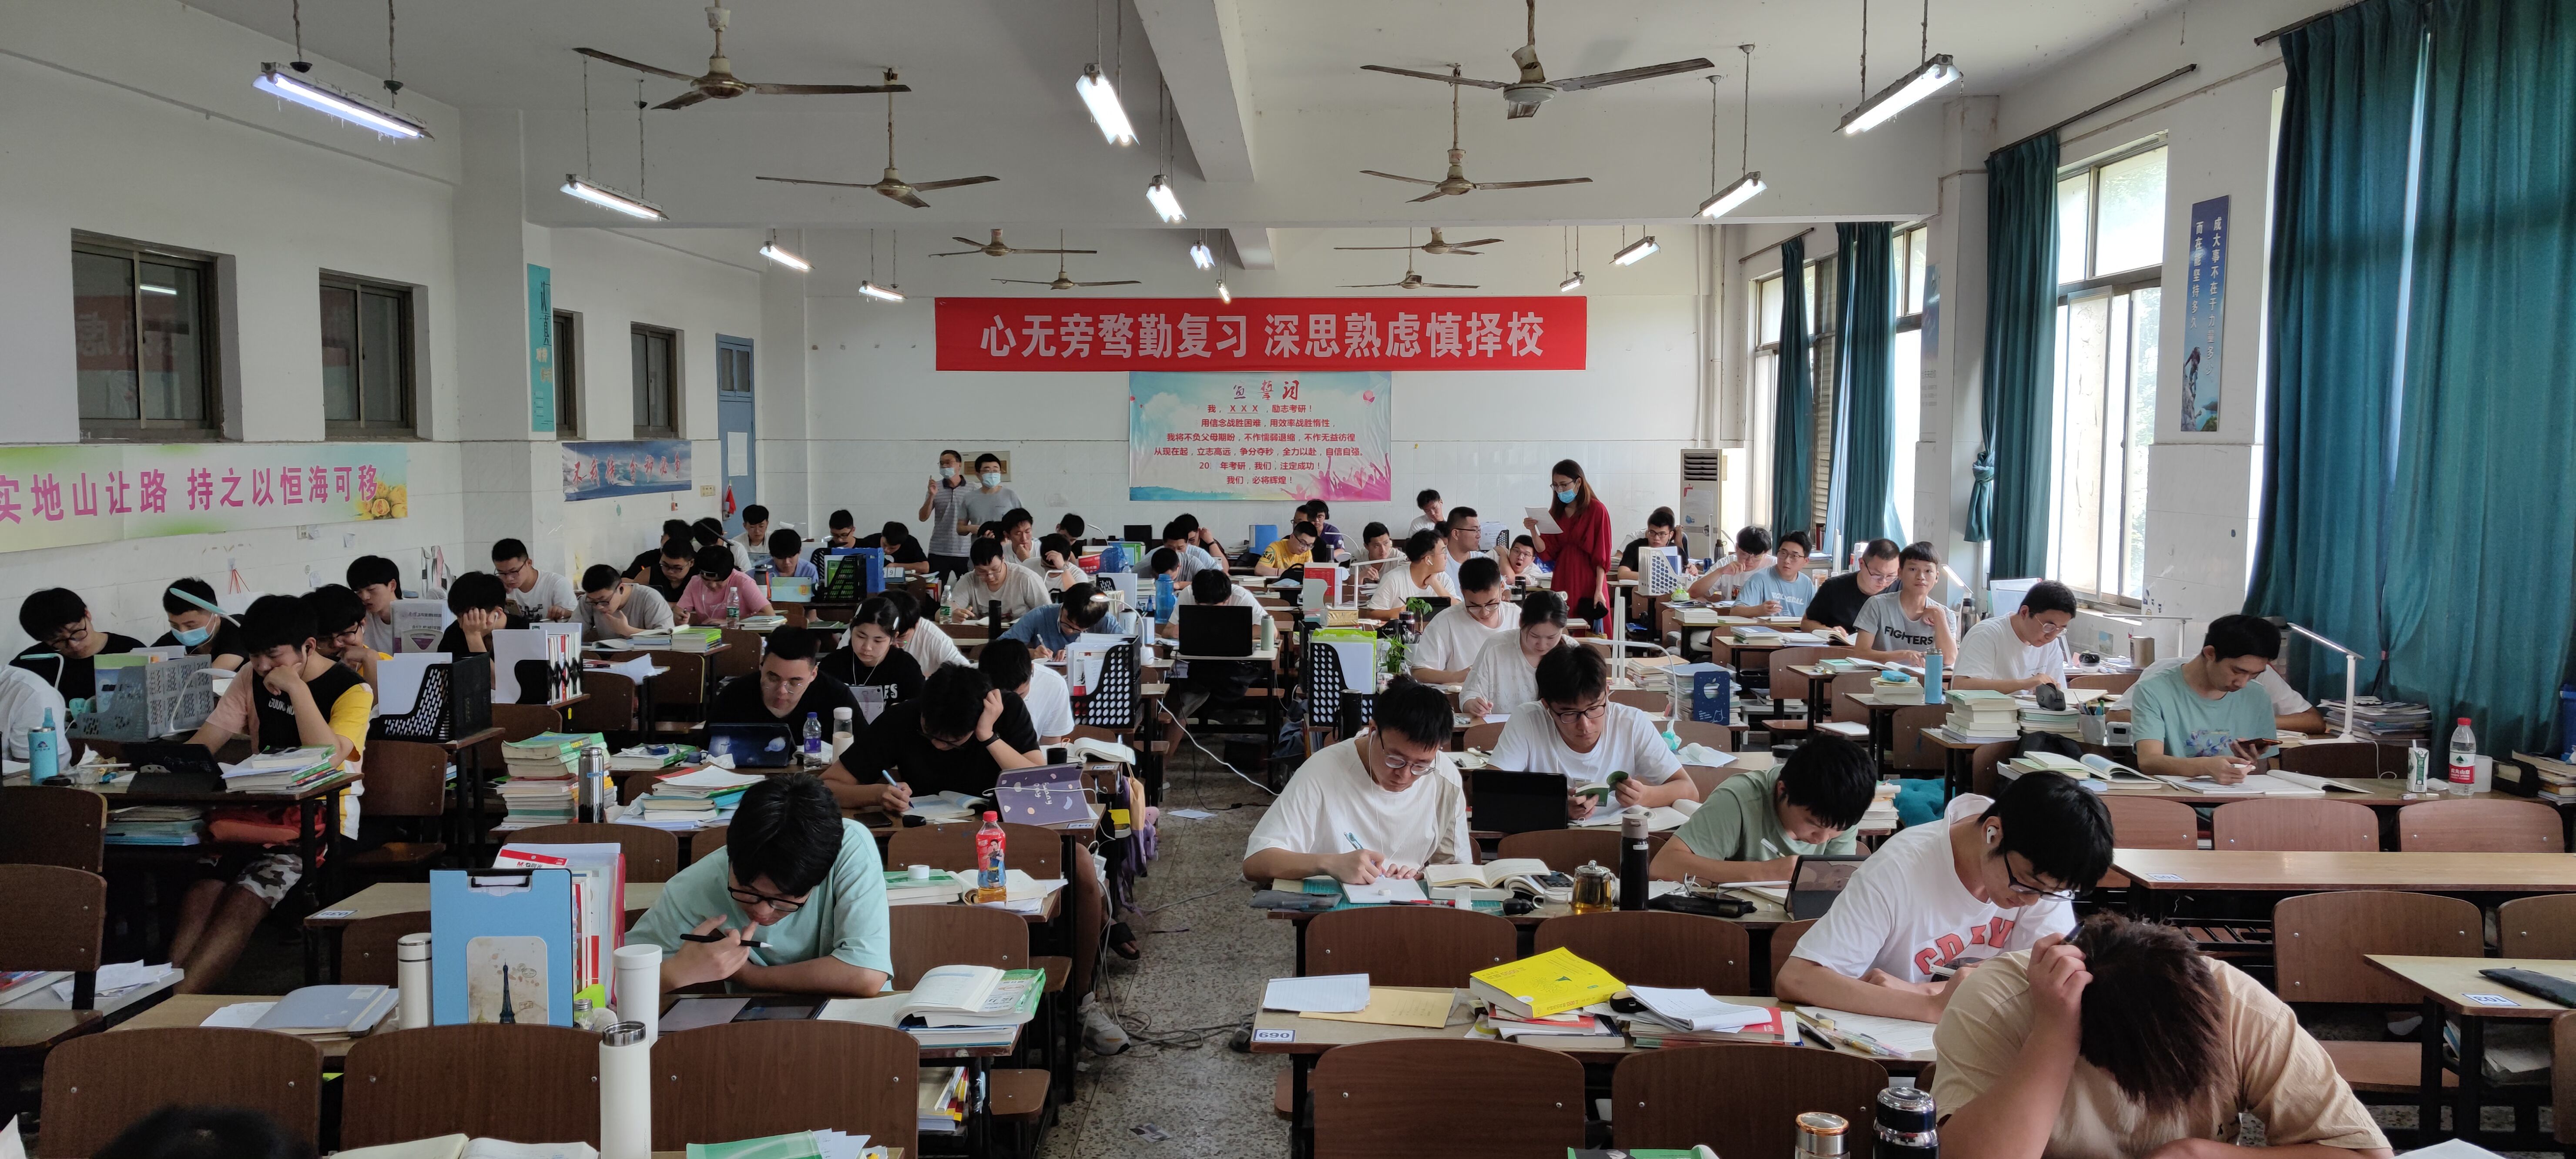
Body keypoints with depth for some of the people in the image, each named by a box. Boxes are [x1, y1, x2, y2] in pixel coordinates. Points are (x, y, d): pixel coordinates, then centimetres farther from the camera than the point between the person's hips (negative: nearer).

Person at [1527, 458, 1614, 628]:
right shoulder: (1556, 512, 10)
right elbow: (1547, 552, 4)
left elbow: (1601, 556, -8)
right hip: (1562, 582, 5)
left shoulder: (1597, 510, -5)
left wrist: (1599, 591, -13)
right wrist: (1533, 531, -11)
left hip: (1588, 583, -5)